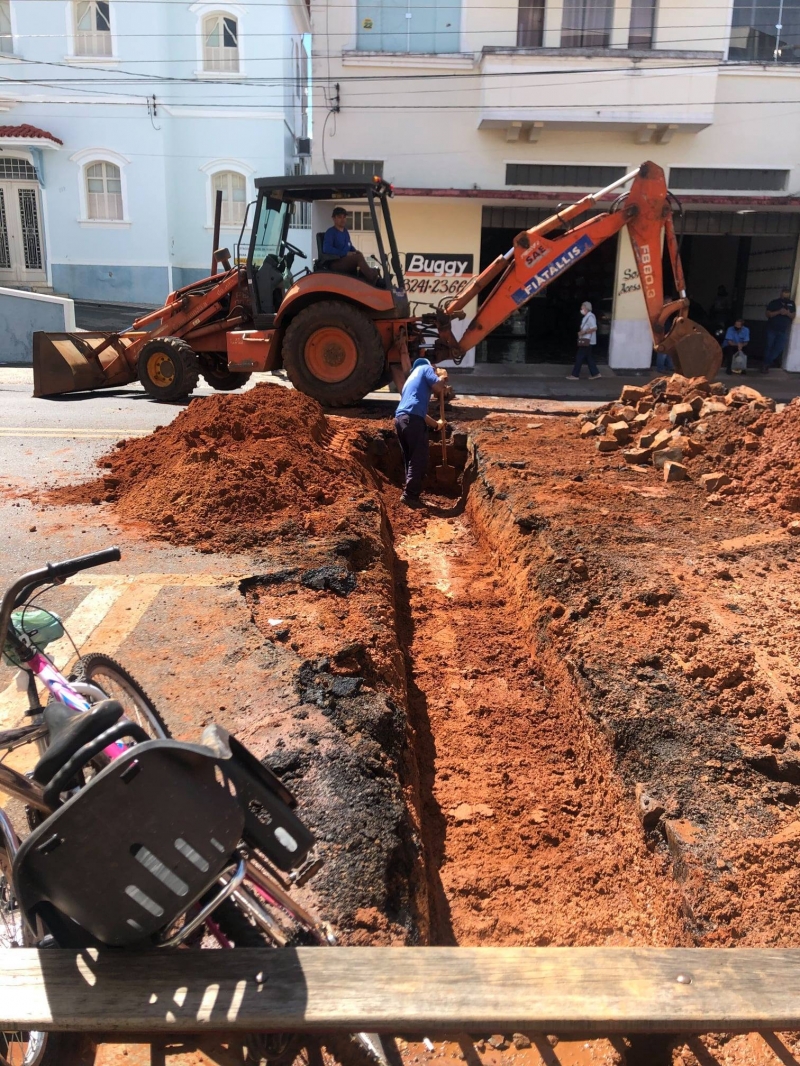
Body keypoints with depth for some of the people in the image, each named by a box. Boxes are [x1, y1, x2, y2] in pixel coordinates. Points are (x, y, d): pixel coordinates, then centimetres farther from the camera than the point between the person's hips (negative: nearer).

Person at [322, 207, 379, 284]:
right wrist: (345, 253, -21)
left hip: (346, 263, 9)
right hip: (334, 264, -9)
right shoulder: (330, 232, -6)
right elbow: (326, 249, -21)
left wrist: (355, 251, 8)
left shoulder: (345, 232, 19)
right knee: (358, 257, -29)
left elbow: (350, 246, 34)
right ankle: (373, 278, -28)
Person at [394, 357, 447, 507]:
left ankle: (410, 492, 16)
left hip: (400, 418, 9)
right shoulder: (425, 368, 12)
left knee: (410, 459, 15)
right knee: (419, 460, -5)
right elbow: (438, 388, -3)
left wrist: (436, 424, 45)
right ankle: (410, 495, -10)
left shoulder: (413, 375, 36)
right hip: (412, 419, -8)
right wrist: (442, 377, 19)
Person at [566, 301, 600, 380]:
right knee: (589, 358, 13)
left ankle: (575, 375, -1)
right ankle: (595, 373, 17)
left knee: (579, 357, -5)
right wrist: (581, 332, 8)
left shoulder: (590, 316, -16)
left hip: (587, 342, -10)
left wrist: (584, 332, -21)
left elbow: (594, 328, -25)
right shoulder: (586, 317, 15)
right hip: (586, 341, 10)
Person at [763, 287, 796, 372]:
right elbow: (768, 314, -7)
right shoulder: (773, 303, -2)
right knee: (769, 347, 4)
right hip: (772, 329, -2)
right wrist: (778, 312, -21)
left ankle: (765, 364, 6)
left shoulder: (792, 303, 5)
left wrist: (788, 313, -16)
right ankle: (766, 365, 14)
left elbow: (793, 316, 6)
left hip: (784, 331, 2)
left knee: (778, 348, -5)